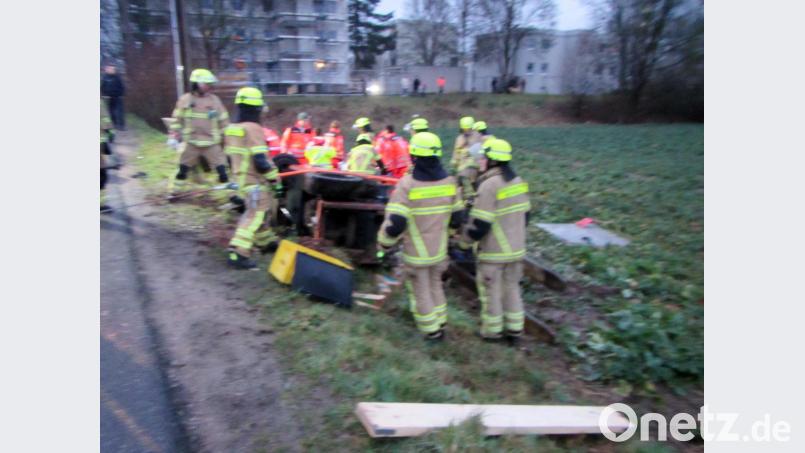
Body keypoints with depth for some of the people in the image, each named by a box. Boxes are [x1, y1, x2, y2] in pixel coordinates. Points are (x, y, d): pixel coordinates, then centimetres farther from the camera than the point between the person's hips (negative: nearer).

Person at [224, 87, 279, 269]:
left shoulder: (231, 129, 8)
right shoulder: (253, 128, -18)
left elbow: (231, 156, 16)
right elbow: (260, 161, -24)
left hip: (241, 178, 9)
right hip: (255, 181, -9)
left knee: (259, 211, 23)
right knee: (254, 216, -7)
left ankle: (266, 242, 37)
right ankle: (238, 254, -12)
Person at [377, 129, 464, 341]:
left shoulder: (407, 184, -22)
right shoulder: (449, 182, -6)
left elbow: (394, 223, -24)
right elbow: (456, 218, 3)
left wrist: (384, 244, -6)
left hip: (416, 253, -4)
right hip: (440, 250, 5)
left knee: (421, 292, 14)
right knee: (435, 286, 25)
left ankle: (431, 330, 26)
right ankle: (440, 324, 36)